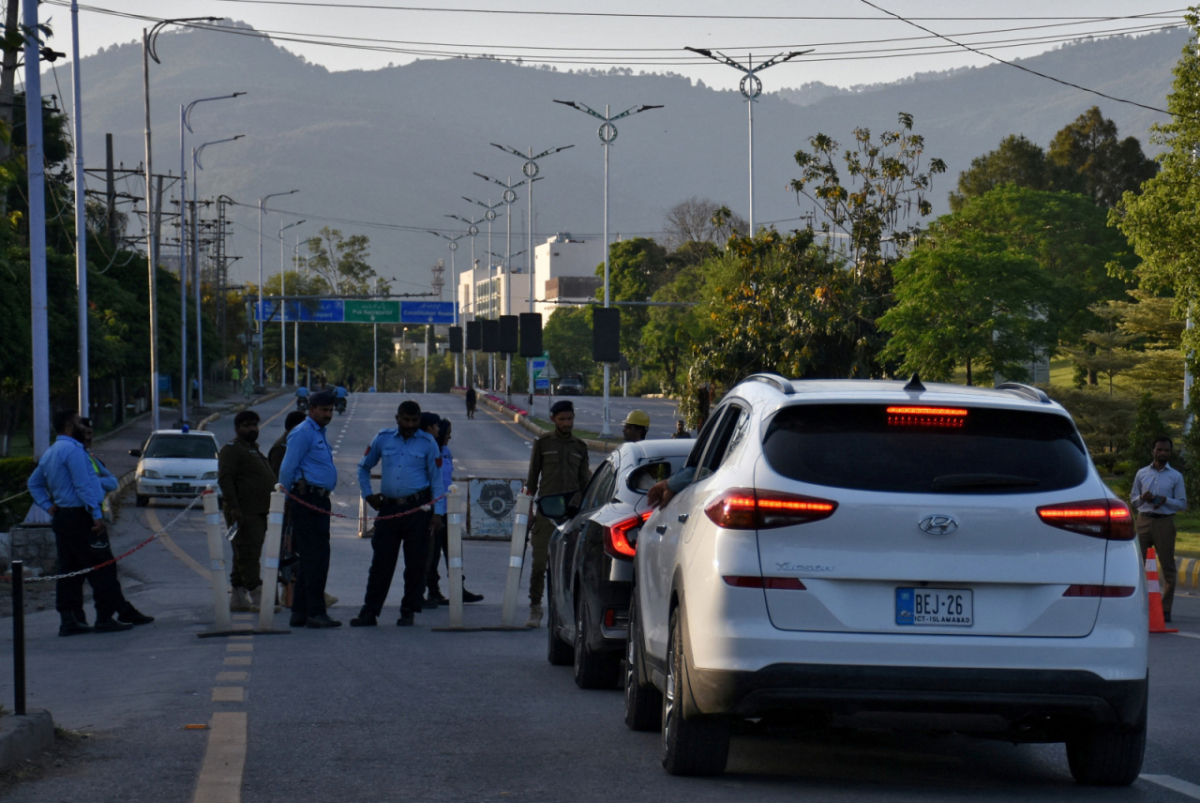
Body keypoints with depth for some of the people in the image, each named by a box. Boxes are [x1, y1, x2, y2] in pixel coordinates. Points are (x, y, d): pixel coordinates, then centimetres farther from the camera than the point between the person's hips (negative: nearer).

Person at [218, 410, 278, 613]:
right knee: (249, 552, -12)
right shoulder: (232, 449, -8)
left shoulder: (253, 449, 23)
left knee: (244, 555, 11)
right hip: (245, 512, -10)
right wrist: (233, 507, -25)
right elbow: (225, 478, -18)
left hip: (259, 512, 10)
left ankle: (238, 598, 15)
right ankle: (256, 597, -16)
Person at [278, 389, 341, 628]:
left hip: (319, 501, 10)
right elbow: (287, 469, -13)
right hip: (308, 500, -10)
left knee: (310, 559, 12)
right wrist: (286, 498, -7)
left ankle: (300, 612, 16)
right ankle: (315, 613, -14)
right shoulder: (303, 433, -10)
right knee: (316, 557, -12)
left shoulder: (318, 434, 21)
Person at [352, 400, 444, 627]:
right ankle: (369, 612, 5)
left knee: (415, 562, 0)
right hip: (388, 508, 2)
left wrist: (437, 512, -3)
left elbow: (436, 479, 4)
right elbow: (364, 467, 22)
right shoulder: (383, 439, 9)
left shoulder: (428, 443, 3)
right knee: (381, 561, 2)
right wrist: (368, 494, 11)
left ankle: (408, 612, 9)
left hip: (417, 508, -2)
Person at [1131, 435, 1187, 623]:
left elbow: (1183, 504, 5)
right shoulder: (1142, 474, 12)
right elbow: (1133, 500, 15)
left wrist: (1166, 500, -13)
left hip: (1165, 522, -2)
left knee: (1167, 565, -2)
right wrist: (1142, 498, -8)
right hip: (1144, 521, 2)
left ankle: (1166, 608, 1)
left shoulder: (1176, 476, 6)